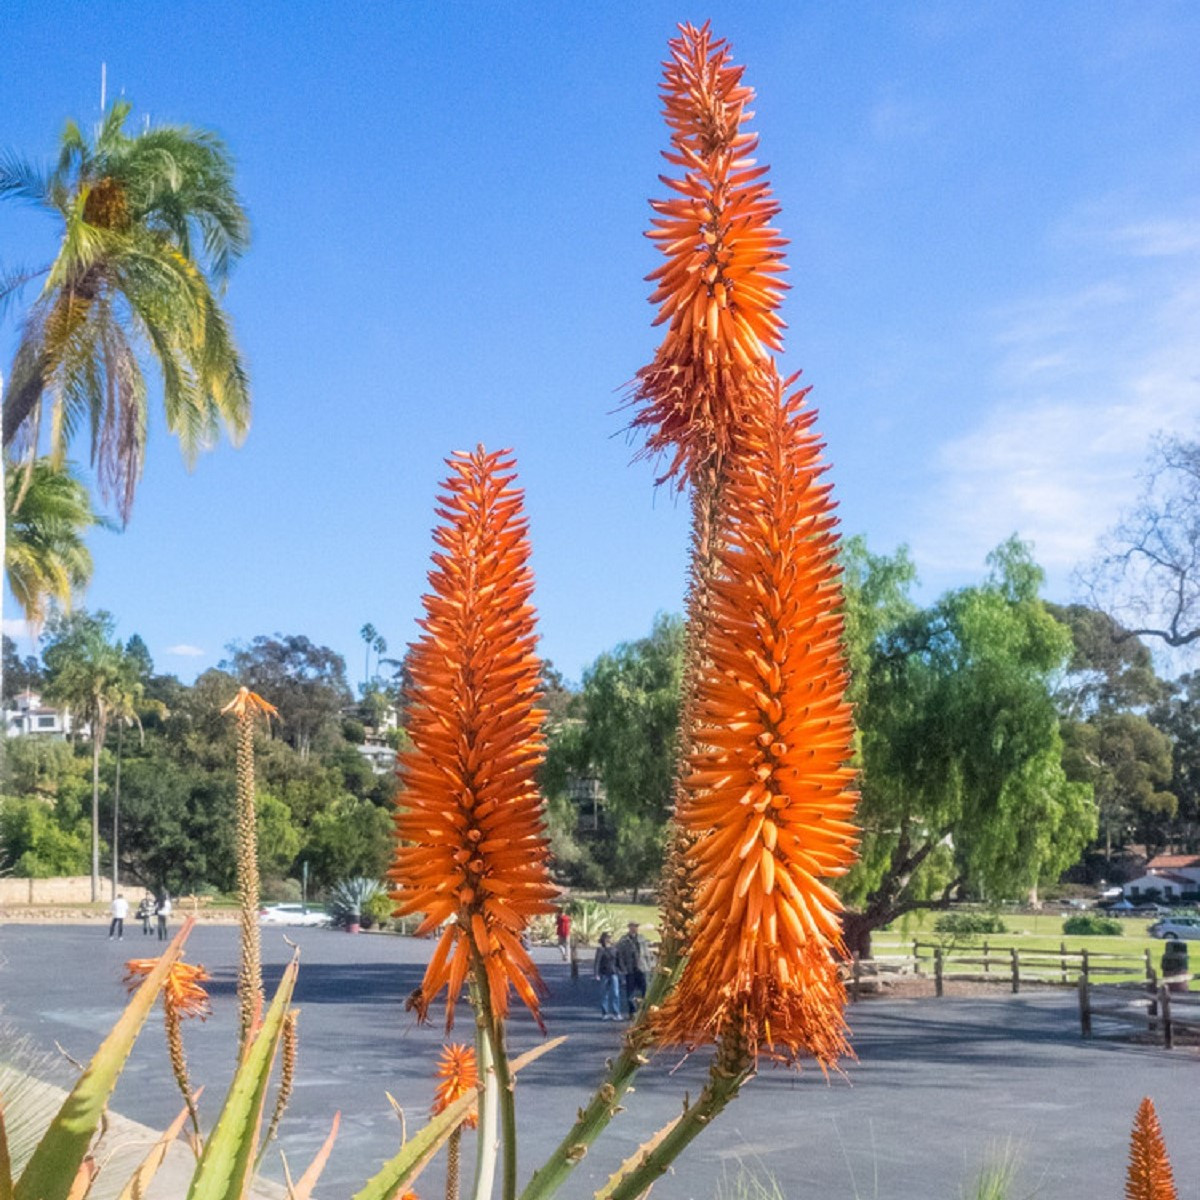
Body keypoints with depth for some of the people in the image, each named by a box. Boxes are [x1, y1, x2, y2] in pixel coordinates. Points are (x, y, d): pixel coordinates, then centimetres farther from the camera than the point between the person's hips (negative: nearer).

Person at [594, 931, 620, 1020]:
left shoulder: (614, 949, 7)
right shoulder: (600, 949, -5)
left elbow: (618, 961, 14)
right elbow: (597, 962, -8)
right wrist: (597, 974, -15)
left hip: (614, 974, 3)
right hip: (604, 974, -3)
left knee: (615, 994, -4)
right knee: (604, 994, 5)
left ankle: (616, 1013, 0)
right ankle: (605, 1013, 15)